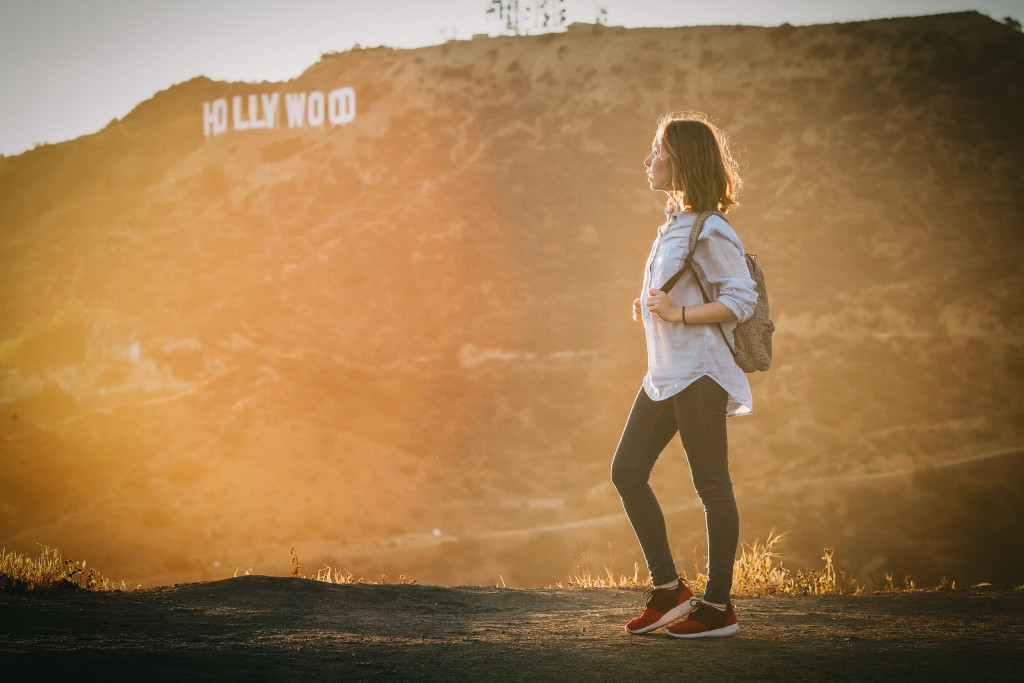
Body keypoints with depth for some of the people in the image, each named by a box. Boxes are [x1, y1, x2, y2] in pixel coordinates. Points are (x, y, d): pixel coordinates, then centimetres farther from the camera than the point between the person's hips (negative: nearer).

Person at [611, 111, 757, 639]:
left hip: (698, 373, -10)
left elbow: (741, 300, -18)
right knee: (626, 472, 8)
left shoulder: (709, 232, -15)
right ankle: (667, 590, 15)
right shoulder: (674, 223, 13)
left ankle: (718, 606, 8)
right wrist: (648, 309, 9)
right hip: (664, 373, 10)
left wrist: (678, 313, -21)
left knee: (711, 486, -1)